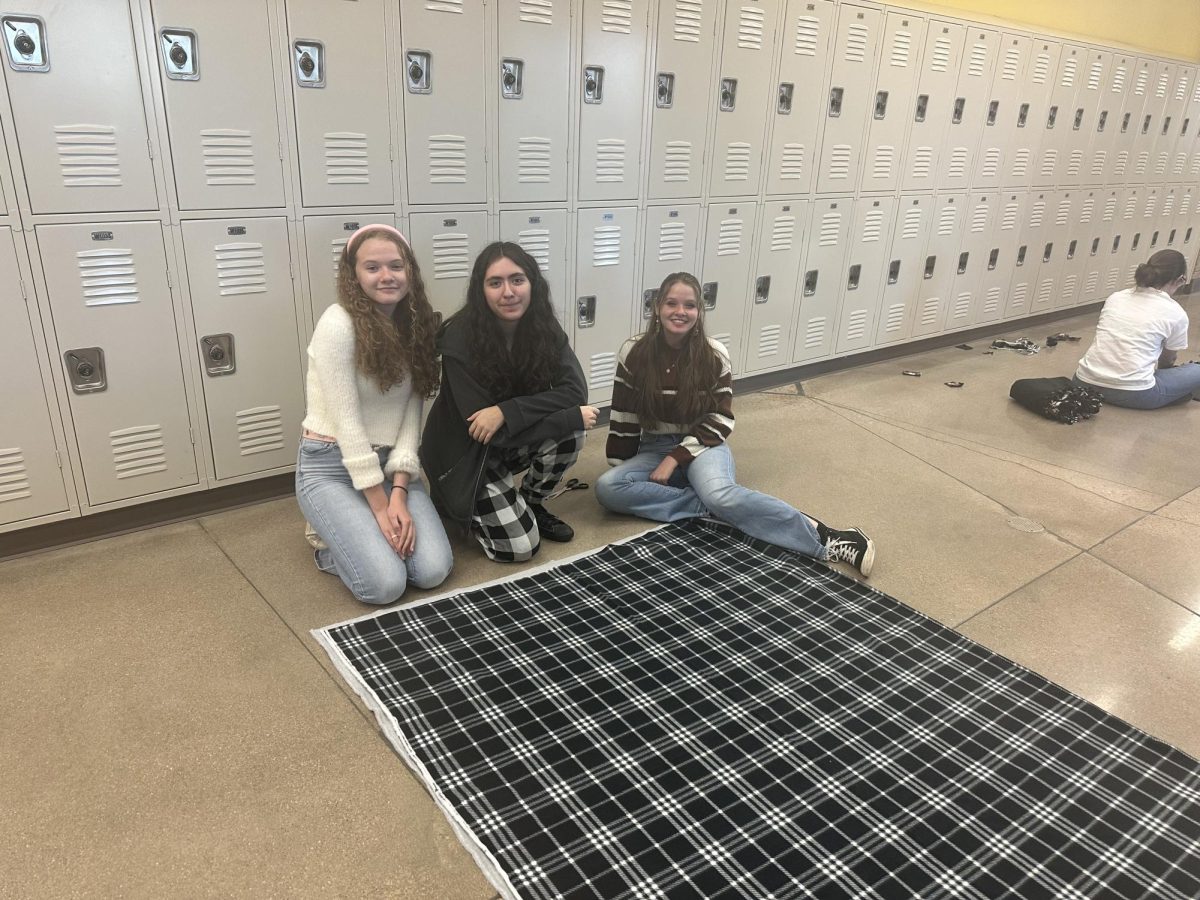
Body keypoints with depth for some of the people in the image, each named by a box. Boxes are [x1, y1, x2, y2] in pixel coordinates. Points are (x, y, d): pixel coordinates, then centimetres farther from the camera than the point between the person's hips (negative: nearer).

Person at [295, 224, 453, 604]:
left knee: (433, 571, -12)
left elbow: (411, 414, -1)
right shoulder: (338, 324, -17)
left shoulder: (415, 326, 3)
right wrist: (379, 507, -17)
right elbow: (347, 421, -18)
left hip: (389, 463, 6)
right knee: (385, 584, -19)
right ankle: (328, 537, 13)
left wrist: (399, 495, -12)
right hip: (331, 466, -5)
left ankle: (351, 530, 17)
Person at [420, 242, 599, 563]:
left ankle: (531, 504, 4)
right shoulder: (460, 339, -27)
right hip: (466, 454, -5)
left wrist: (506, 411, -34)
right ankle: (465, 506, 15)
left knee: (570, 431, -24)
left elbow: (574, 392, -21)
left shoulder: (544, 327, -12)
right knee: (521, 546, -15)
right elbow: (481, 428, -27)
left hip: (513, 442, 5)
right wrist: (573, 416, -27)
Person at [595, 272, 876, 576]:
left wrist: (675, 459, -17)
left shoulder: (714, 356, -11)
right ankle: (708, 506, -24)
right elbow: (623, 418, -1)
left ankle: (824, 537, -32)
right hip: (654, 448, 3)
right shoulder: (634, 353, -8)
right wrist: (623, 470, 1)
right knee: (606, 488, -26)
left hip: (703, 444, -3)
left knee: (719, 493, -36)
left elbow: (720, 420, -8)